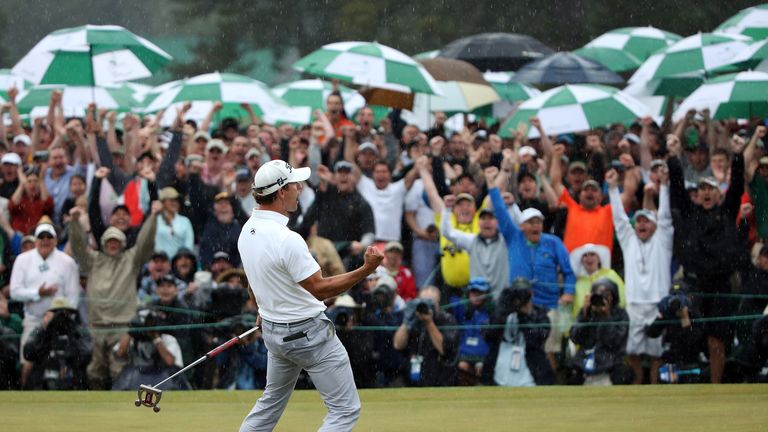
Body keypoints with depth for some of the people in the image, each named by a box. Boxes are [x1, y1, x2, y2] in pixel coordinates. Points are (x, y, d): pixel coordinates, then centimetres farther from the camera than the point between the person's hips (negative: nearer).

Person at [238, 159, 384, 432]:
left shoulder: (247, 231, 1)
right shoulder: (287, 240, -26)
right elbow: (320, 289, -22)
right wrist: (366, 269, -27)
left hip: (272, 329, 9)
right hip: (307, 332, -9)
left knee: (271, 403, 24)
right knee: (346, 409, -2)